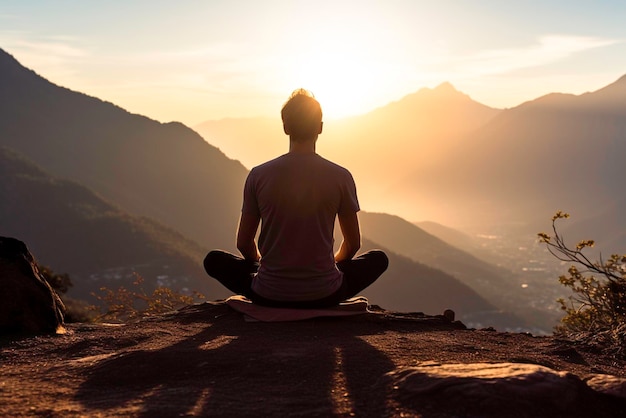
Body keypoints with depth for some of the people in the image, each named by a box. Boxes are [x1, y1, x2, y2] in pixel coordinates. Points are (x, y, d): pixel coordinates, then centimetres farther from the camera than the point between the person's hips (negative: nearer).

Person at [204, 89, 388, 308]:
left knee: (214, 260, 25)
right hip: (324, 295, 0)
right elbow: (353, 244, 4)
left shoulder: (258, 175, -6)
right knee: (378, 259, 25)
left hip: (269, 295, 0)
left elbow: (244, 244, 3)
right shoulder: (341, 177, -7)